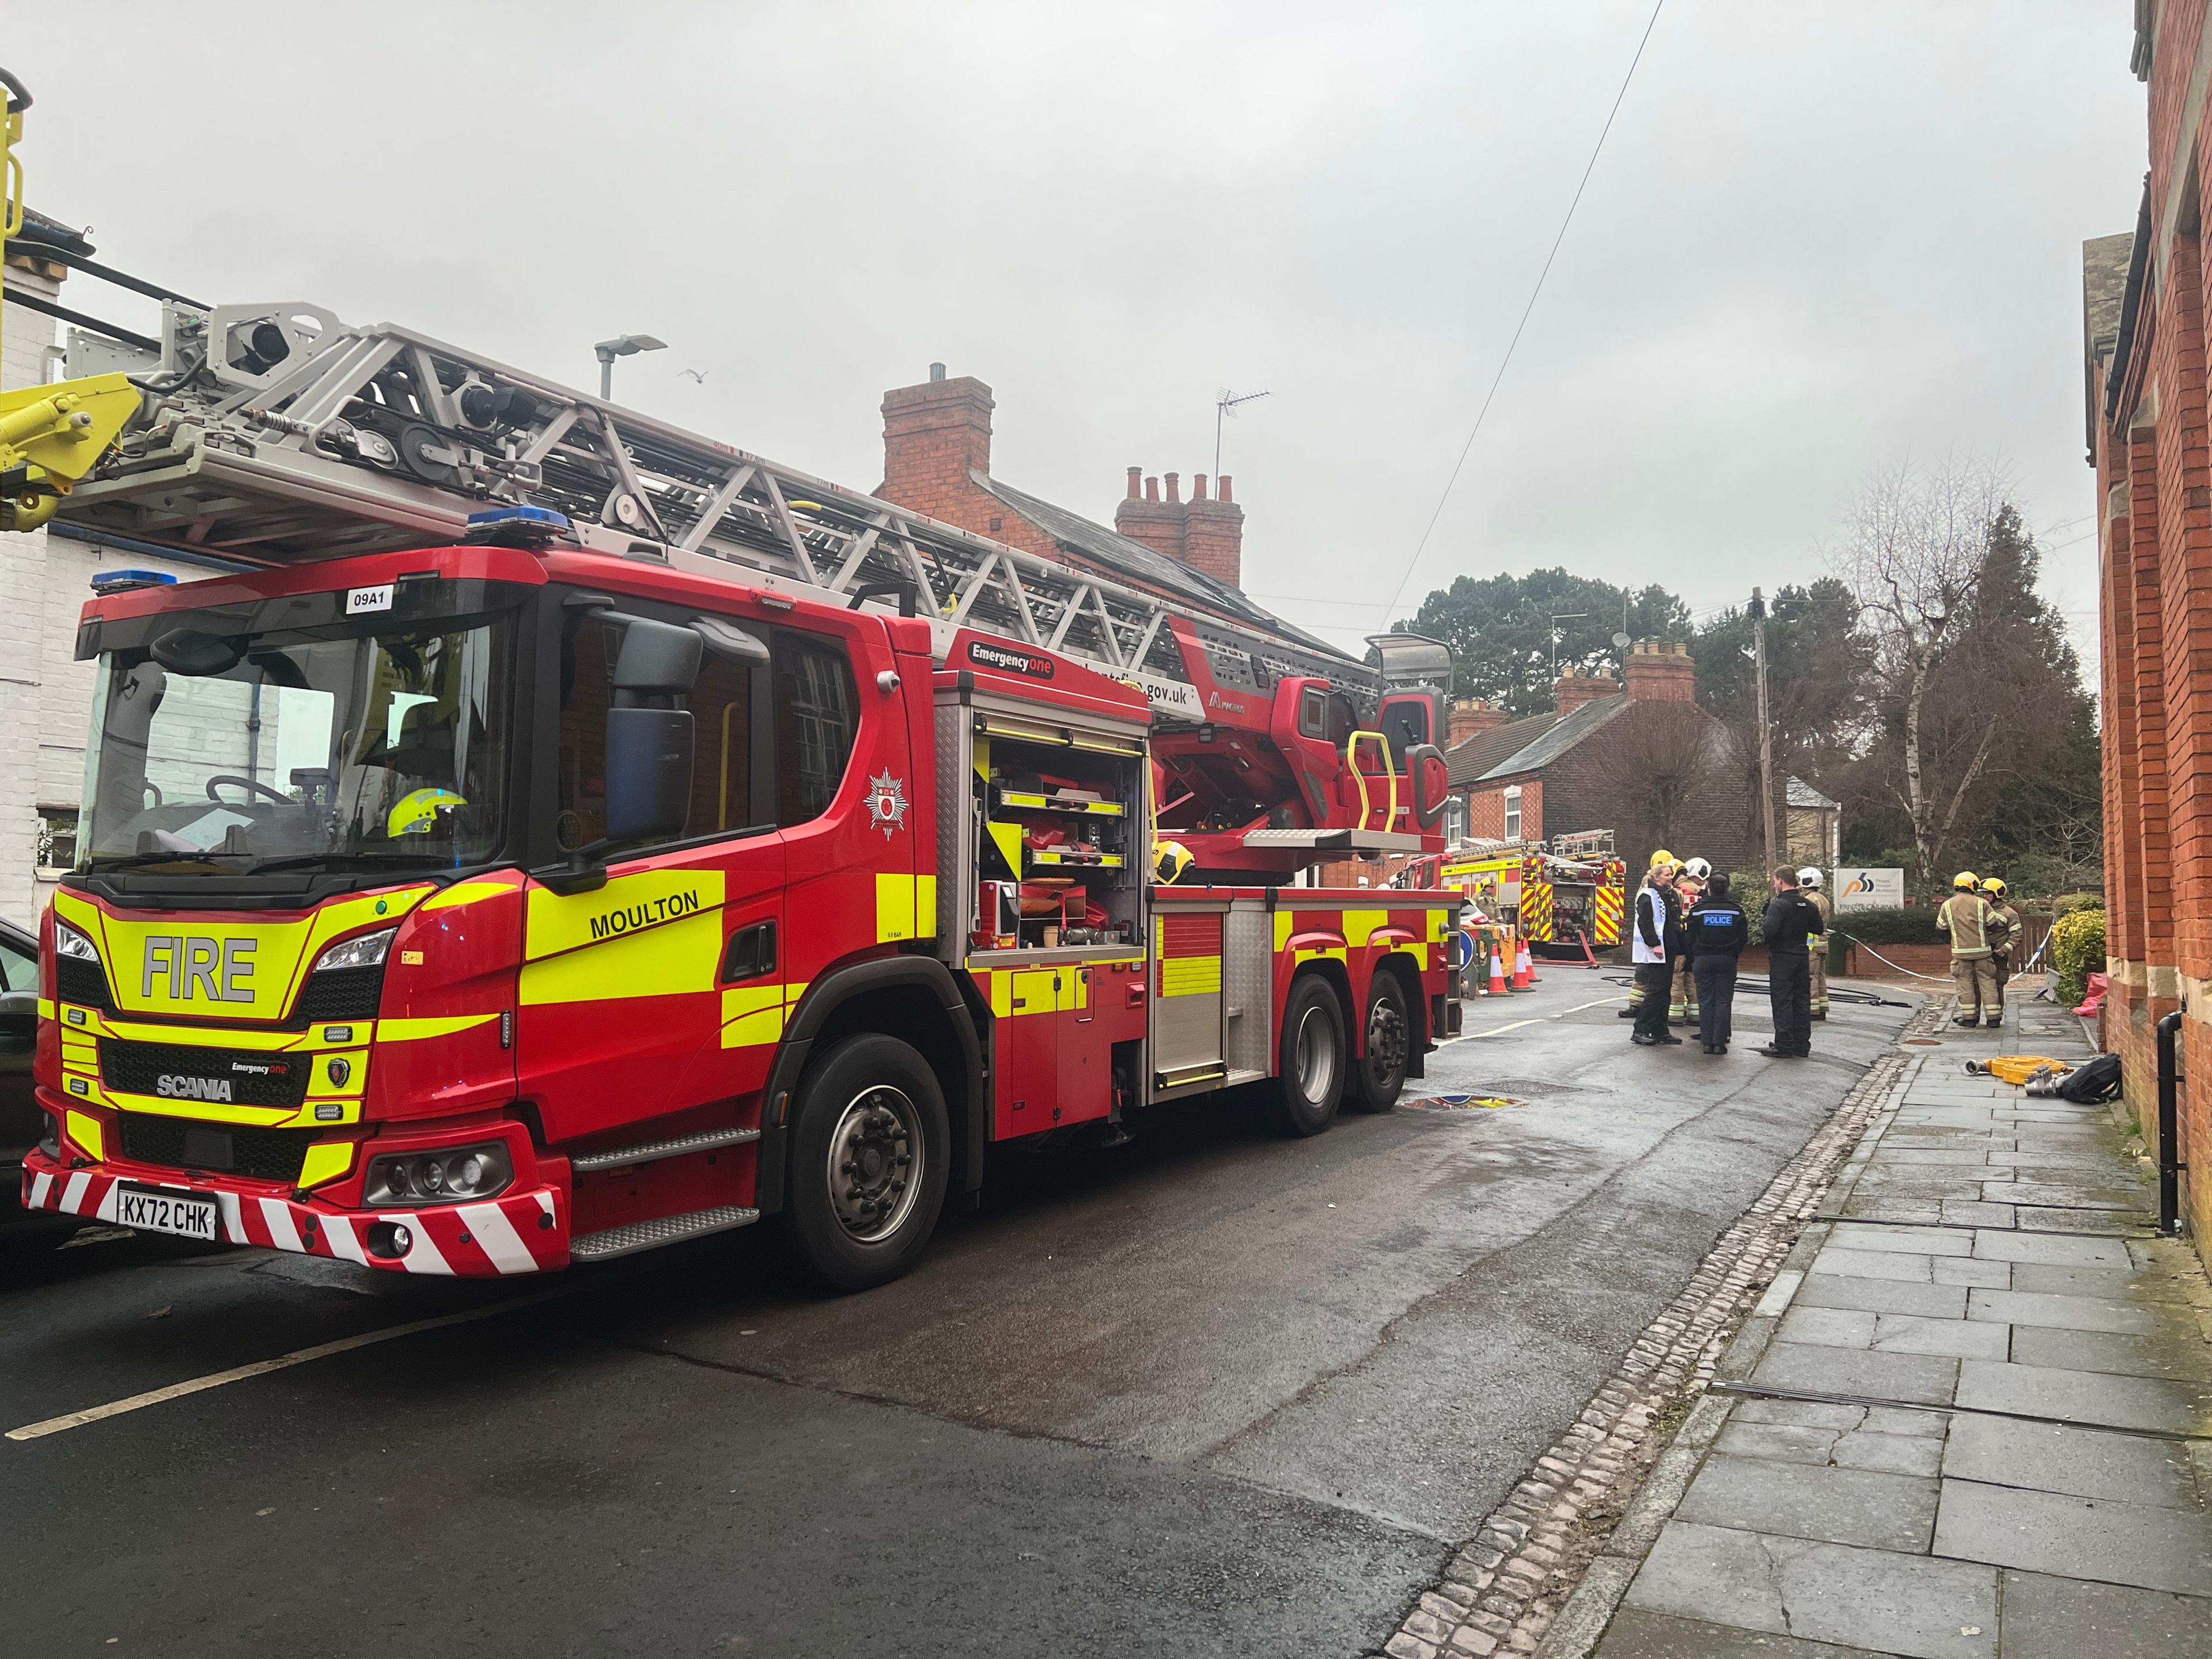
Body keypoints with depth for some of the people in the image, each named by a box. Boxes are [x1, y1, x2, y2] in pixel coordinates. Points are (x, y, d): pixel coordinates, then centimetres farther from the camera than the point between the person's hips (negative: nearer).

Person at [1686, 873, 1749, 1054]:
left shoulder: (1698, 908, -3)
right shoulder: (1736, 910, 1)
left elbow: (1691, 937, -2)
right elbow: (1743, 938, 3)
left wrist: (1692, 958, 8)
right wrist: (1734, 954, 15)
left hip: (1703, 959, -1)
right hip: (1727, 960, 1)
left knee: (1705, 1000, 4)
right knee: (1724, 1001, 3)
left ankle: (1708, 1042, 2)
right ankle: (1720, 1042, -1)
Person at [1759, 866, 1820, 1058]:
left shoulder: (1778, 905, -15)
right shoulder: (1808, 905, 7)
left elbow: (1769, 930, -26)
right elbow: (1817, 928, 16)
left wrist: (1762, 922, -6)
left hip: (1782, 957, -7)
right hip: (1802, 956, 7)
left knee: (1782, 1002, -3)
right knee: (1802, 1001, 11)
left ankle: (1784, 1046, -2)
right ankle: (1802, 1045, 16)